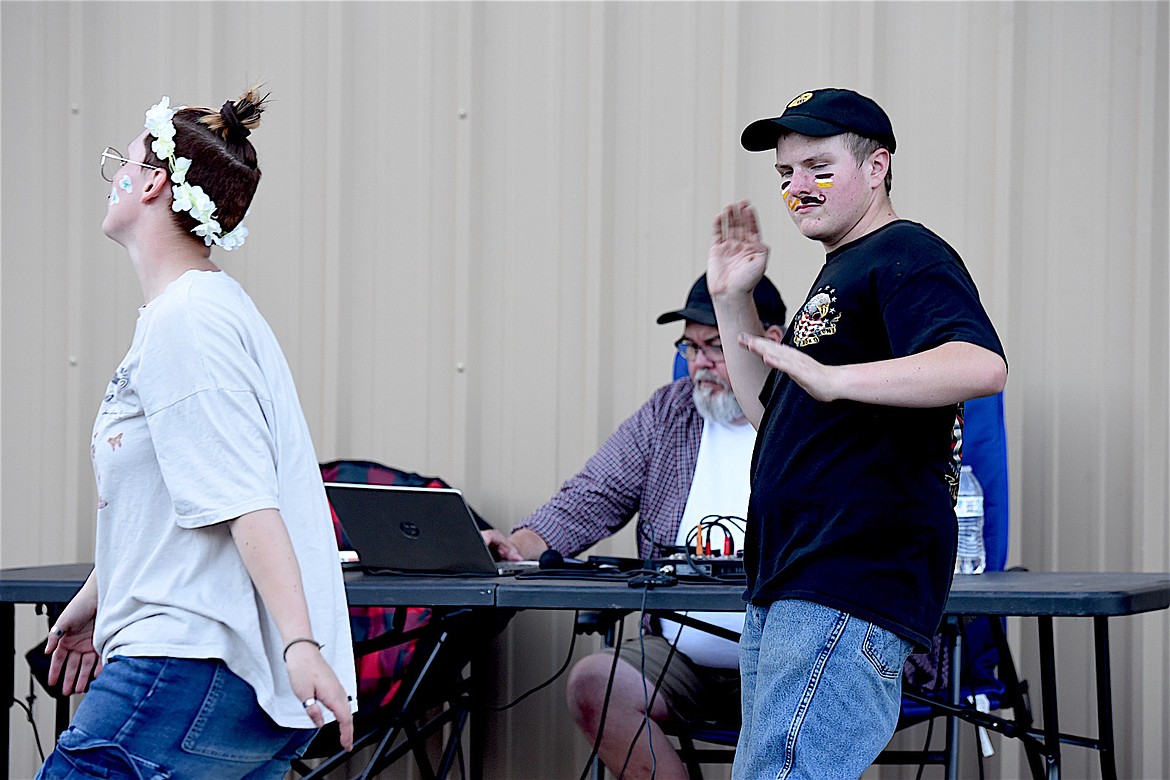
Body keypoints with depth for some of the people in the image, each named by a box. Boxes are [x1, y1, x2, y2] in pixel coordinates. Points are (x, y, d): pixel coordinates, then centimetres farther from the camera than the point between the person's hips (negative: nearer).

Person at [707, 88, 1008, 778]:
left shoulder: (908, 256, -8)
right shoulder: (840, 276, 25)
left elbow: (982, 366, -28)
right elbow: (772, 414, 31)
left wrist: (831, 379, -37)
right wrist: (732, 300, 21)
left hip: (852, 587, -11)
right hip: (788, 592, 11)